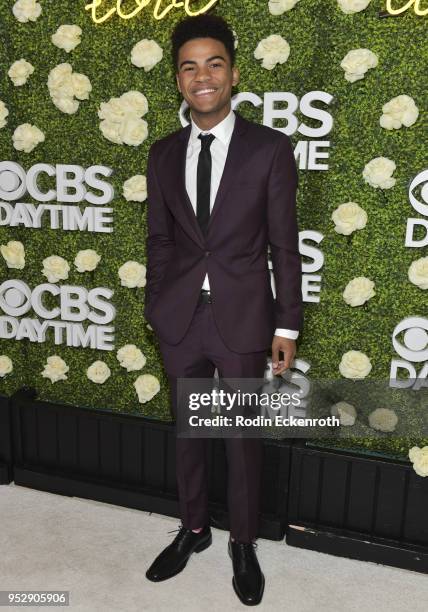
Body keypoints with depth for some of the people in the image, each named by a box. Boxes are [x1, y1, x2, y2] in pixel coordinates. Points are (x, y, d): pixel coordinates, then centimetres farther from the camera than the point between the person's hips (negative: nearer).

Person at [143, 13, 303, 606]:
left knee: (243, 437, 11)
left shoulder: (271, 148, -6)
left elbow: (284, 244, -5)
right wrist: (156, 308, 8)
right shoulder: (164, 153, 5)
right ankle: (193, 529, 40)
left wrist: (287, 324, -6)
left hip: (243, 317, -3)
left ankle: (243, 543, 34)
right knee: (187, 431, 17)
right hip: (180, 317, 4)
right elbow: (159, 238, 9)